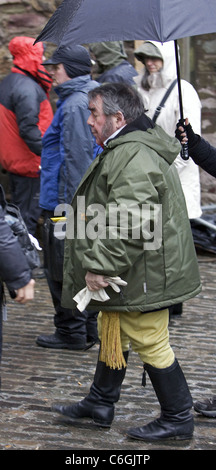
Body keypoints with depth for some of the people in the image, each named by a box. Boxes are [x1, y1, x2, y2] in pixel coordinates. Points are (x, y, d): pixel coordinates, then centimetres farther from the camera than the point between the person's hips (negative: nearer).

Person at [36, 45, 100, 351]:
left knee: (62, 269, -1)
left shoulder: (74, 105, -18)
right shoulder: (94, 98, 14)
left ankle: (71, 332, 5)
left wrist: (66, 201, -19)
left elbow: (75, 158, -21)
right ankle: (88, 328, 24)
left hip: (67, 201, -10)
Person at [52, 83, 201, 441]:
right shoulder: (127, 150, 14)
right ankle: (100, 404, 35)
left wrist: (100, 267, -26)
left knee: (151, 344, -1)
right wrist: (100, 267, 22)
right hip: (125, 276, 11)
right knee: (112, 334, 21)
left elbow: (129, 224, -32)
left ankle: (178, 419, 11)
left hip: (142, 276, -11)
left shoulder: (133, 156, -24)